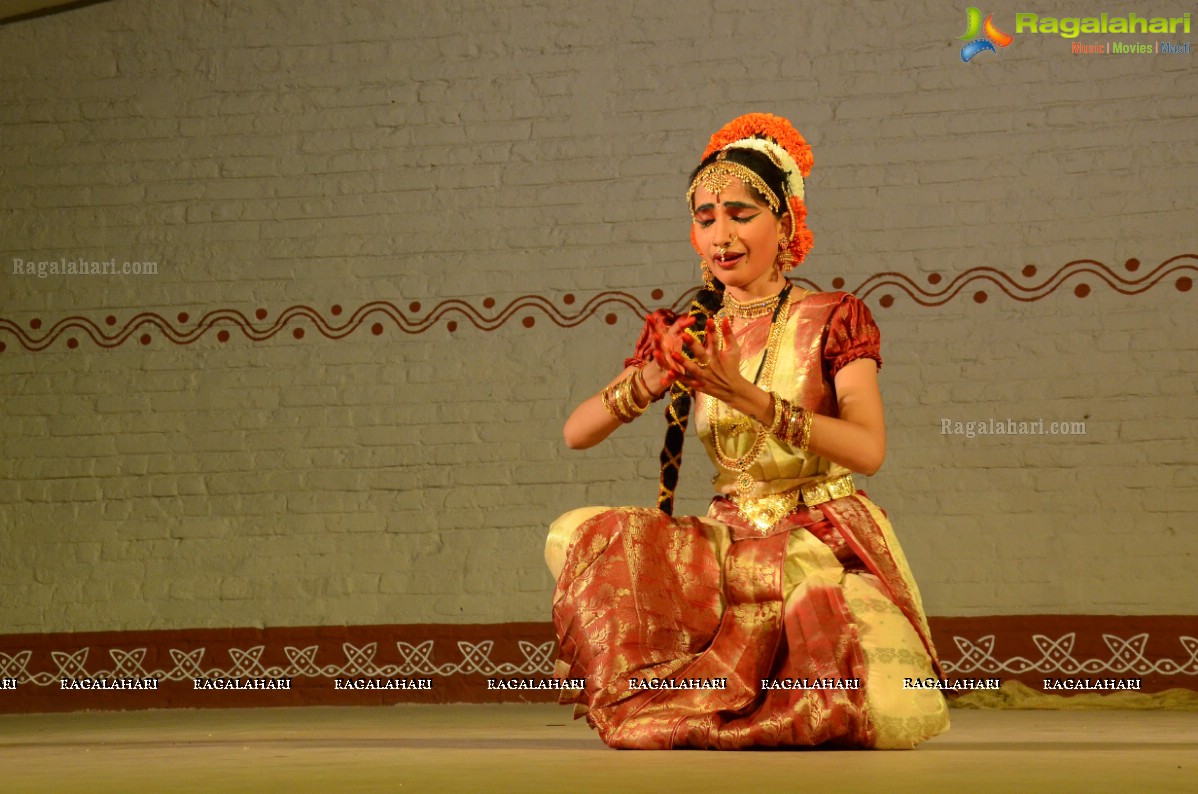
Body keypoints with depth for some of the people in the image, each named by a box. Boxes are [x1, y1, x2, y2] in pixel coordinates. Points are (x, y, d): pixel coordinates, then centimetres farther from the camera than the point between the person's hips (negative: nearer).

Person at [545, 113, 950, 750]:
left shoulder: (831, 319, -2)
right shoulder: (689, 332, 8)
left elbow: (868, 449, -17)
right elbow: (575, 433, -2)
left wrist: (747, 395, -27)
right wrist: (650, 379, -22)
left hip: (823, 547, -2)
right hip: (729, 545, 2)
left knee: (885, 709, -28)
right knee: (580, 537, -22)